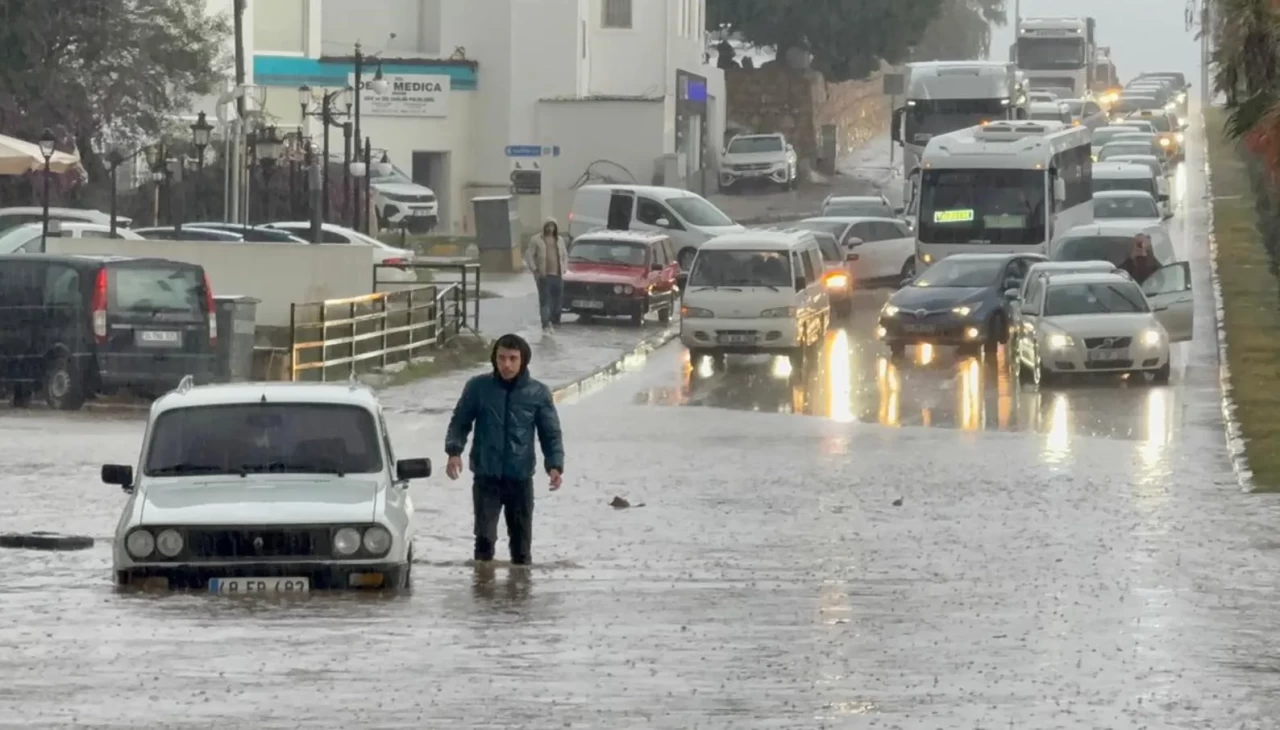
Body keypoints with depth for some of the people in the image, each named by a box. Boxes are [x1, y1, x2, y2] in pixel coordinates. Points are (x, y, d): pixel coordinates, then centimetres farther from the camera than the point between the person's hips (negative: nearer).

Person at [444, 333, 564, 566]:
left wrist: (555, 464, -13)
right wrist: (454, 451, -13)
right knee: (485, 537, -11)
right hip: (486, 477, -1)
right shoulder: (478, 387, -1)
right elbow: (460, 422, 5)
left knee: (521, 539, 9)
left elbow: (551, 433, 3)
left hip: (521, 478, 1)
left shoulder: (538, 394, 0)